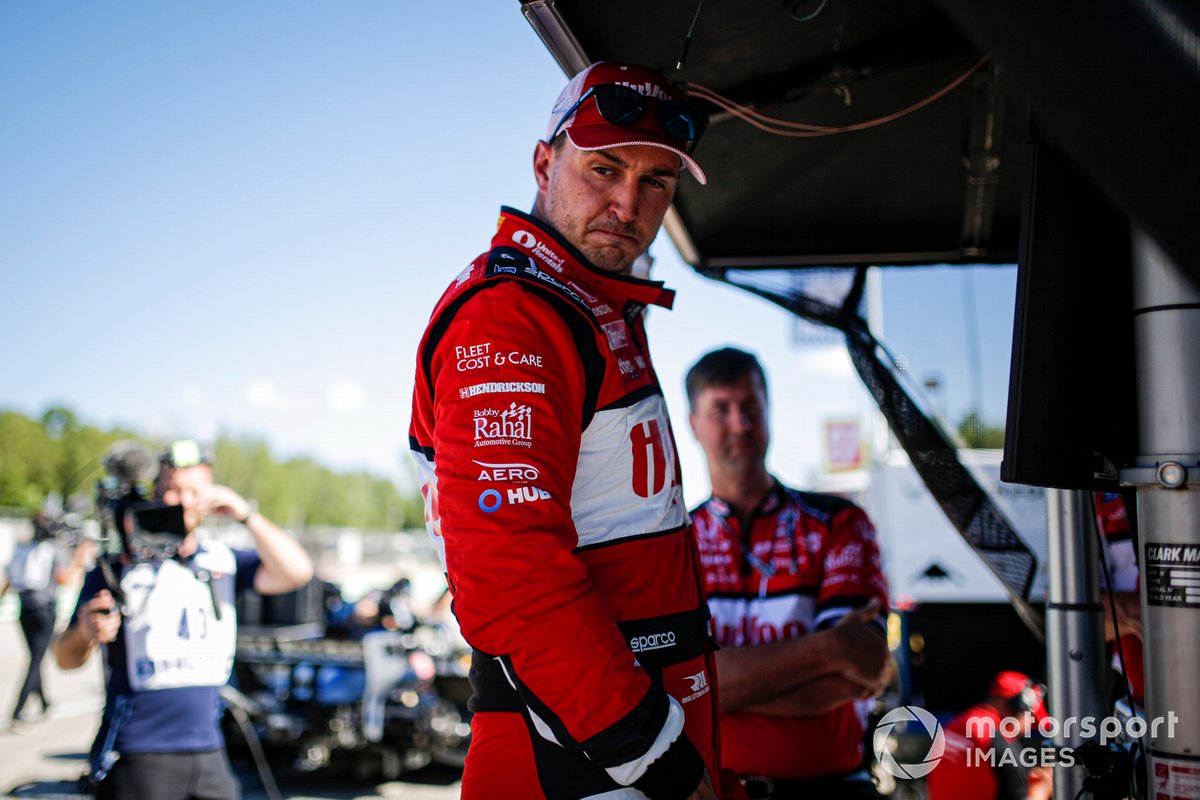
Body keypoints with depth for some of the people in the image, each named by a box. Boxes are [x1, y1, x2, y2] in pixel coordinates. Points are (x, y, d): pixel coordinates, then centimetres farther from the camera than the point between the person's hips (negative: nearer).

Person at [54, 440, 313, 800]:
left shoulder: (223, 561, 8)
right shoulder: (119, 564, -1)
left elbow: (296, 573, -8)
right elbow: (66, 659, 0)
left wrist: (246, 515, -15)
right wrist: (87, 632, -23)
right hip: (138, 756, -3)